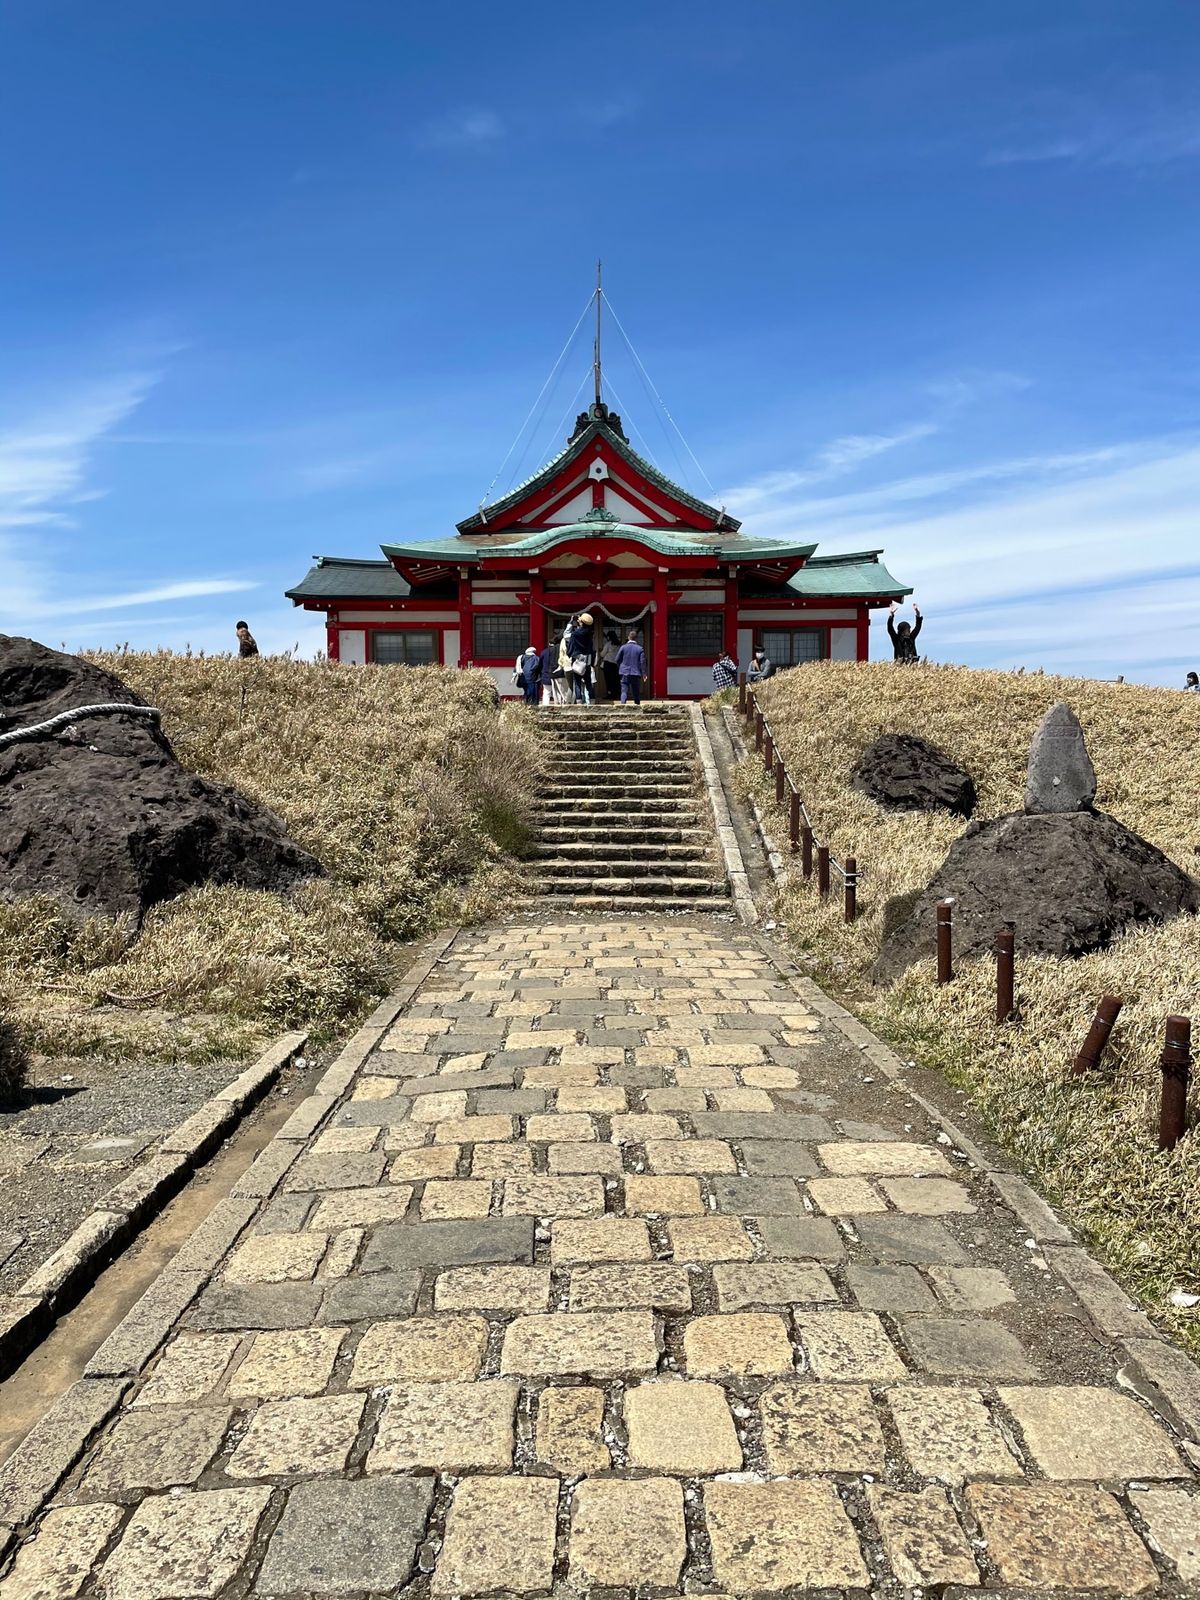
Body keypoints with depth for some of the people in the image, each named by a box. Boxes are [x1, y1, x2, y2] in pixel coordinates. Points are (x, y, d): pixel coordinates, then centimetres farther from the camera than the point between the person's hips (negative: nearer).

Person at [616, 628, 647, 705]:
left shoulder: (623, 647, -1)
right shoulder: (640, 649, -2)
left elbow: (617, 660, 3)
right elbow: (642, 662, -4)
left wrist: (620, 668, 19)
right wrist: (643, 673, 2)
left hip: (624, 673, 0)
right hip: (636, 673, 0)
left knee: (624, 691, -4)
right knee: (636, 692, 11)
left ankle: (623, 704, -21)